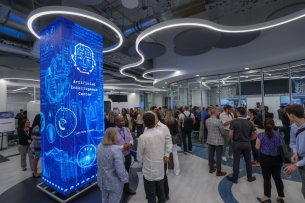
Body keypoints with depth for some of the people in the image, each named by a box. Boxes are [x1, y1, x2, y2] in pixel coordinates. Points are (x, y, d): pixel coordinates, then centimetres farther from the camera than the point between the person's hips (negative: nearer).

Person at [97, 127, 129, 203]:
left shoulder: (99, 146, -7)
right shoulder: (115, 149, -31)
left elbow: (99, 162, 5)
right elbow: (120, 169, -29)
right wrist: (125, 179, -12)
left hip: (102, 180, 7)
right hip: (114, 182, -6)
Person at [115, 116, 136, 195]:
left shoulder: (127, 129, -2)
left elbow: (131, 139, 5)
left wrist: (130, 144, -16)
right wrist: (123, 147, -26)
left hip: (128, 155, 6)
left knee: (127, 173, 26)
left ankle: (126, 188, 50)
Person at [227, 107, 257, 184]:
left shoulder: (234, 122, -14)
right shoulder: (249, 122, 1)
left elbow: (230, 134, -18)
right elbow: (255, 134, 3)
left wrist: (233, 139, 1)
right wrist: (249, 139, 12)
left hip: (237, 143, -4)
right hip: (247, 144, 4)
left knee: (236, 161, 6)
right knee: (248, 161, 18)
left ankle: (234, 178, 18)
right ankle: (249, 177, 33)